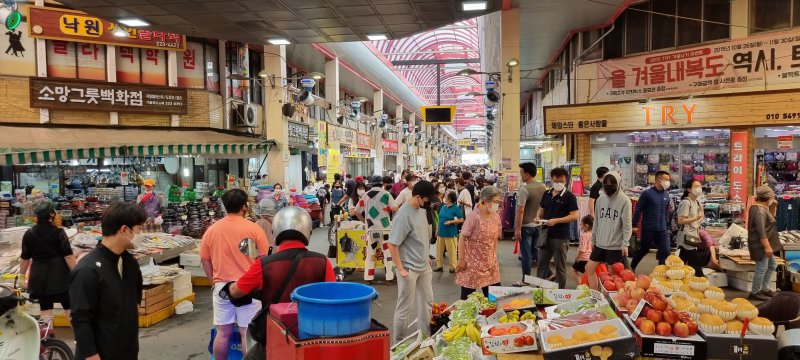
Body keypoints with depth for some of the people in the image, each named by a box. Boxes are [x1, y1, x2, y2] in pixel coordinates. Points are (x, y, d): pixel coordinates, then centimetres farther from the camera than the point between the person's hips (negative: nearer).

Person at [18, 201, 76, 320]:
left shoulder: (29, 234, 2)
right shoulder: (59, 232, -9)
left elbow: (25, 258, 9)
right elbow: (68, 256, -12)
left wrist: (22, 276, 21)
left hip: (40, 276, 3)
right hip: (59, 274, -3)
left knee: (46, 308, 9)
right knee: (69, 306, 8)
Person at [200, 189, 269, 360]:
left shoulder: (211, 230, 2)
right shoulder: (254, 228, -8)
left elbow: (205, 260, 9)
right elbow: (265, 259, -4)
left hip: (221, 286, 3)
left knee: (223, 332, 12)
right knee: (247, 333, 4)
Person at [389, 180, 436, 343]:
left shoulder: (421, 209, 2)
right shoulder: (404, 215, -24)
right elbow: (392, 244, -21)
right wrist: (400, 269, -19)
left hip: (424, 266, 8)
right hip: (409, 268, -8)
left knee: (427, 301, 17)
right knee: (404, 307, 5)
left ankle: (427, 336, 33)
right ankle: (399, 342, 21)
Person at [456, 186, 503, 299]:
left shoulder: (496, 216, 3)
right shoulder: (474, 216, -16)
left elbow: (495, 238, 12)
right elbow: (462, 237, -14)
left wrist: (494, 256, 9)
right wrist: (461, 259, -14)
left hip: (490, 262, 6)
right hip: (472, 261, -6)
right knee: (467, 297, 2)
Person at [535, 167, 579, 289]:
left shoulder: (569, 197, -9)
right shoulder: (547, 194, 9)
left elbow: (574, 216, -14)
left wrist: (556, 220, -21)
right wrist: (538, 217, -1)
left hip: (561, 237, -6)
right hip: (545, 234, 6)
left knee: (560, 267, 6)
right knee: (541, 264, 13)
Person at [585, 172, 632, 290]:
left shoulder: (624, 201, -10)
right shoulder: (600, 199, 7)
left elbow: (627, 225, -12)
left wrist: (625, 244, -17)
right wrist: (593, 239, 15)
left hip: (616, 246, -6)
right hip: (600, 244, 6)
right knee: (589, 268, 8)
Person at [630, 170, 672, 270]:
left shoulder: (666, 195, 7)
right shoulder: (647, 193, -10)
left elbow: (666, 212, 16)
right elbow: (638, 210, -8)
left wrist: (667, 226, 16)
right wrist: (634, 225, -9)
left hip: (662, 230, 5)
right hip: (648, 229, -5)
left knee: (665, 251, -2)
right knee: (643, 250, 8)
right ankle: (631, 268, 28)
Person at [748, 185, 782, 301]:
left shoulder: (762, 208, 11)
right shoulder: (759, 211, -21)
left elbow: (770, 218, 25)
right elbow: (761, 231, -25)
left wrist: (773, 207, 9)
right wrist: (767, 247, -26)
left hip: (765, 244, 11)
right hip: (760, 244, -11)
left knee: (772, 265, 20)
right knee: (762, 268, -6)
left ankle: (765, 289, 28)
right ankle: (755, 293, 3)